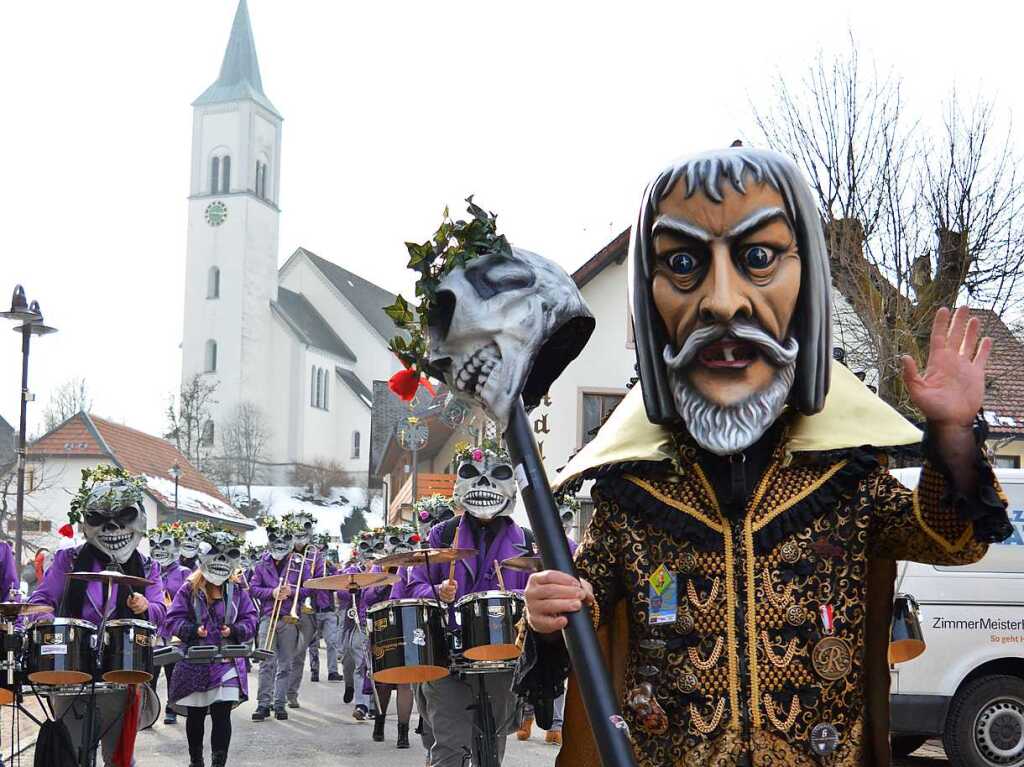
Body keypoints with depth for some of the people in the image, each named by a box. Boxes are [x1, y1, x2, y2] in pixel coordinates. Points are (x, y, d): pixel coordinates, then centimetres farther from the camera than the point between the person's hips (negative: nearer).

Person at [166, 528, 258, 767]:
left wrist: (235, 630, -13)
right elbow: (173, 619, -3)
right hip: (195, 661, 0)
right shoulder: (190, 588, -2)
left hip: (227, 661, 0)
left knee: (222, 715, -6)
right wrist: (192, 629, -18)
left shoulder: (237, 590, 3)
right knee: (195, 715, 12)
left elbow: (250, 619, 5)